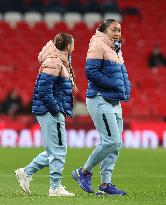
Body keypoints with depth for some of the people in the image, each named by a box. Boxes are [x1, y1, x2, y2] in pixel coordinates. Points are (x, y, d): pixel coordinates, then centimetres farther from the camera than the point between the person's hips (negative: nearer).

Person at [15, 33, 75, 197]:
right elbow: (44, 90, -20)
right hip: (50, 113, -10)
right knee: (58, 150, -6)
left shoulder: (60, 62, 17)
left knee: (54, 150, 14)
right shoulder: (53, 62, -14)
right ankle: (55, 187, 0)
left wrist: (62, 111, 12)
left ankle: (26, 173, 20)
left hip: (54, 113, 10)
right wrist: (57, 110, -19)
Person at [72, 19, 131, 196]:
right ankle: (84, 172, -1)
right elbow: (91, 71, -19)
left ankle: (105, 184, 11)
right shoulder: (98, 46, -9)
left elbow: (122, 74, 26)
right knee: (111, 141, -15)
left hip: (115, 103, 10)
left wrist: (126, 90, 5)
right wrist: (114, 85, -18)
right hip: (100, 100, -10)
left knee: (115, 144, 7)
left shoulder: (116, 50, 19)